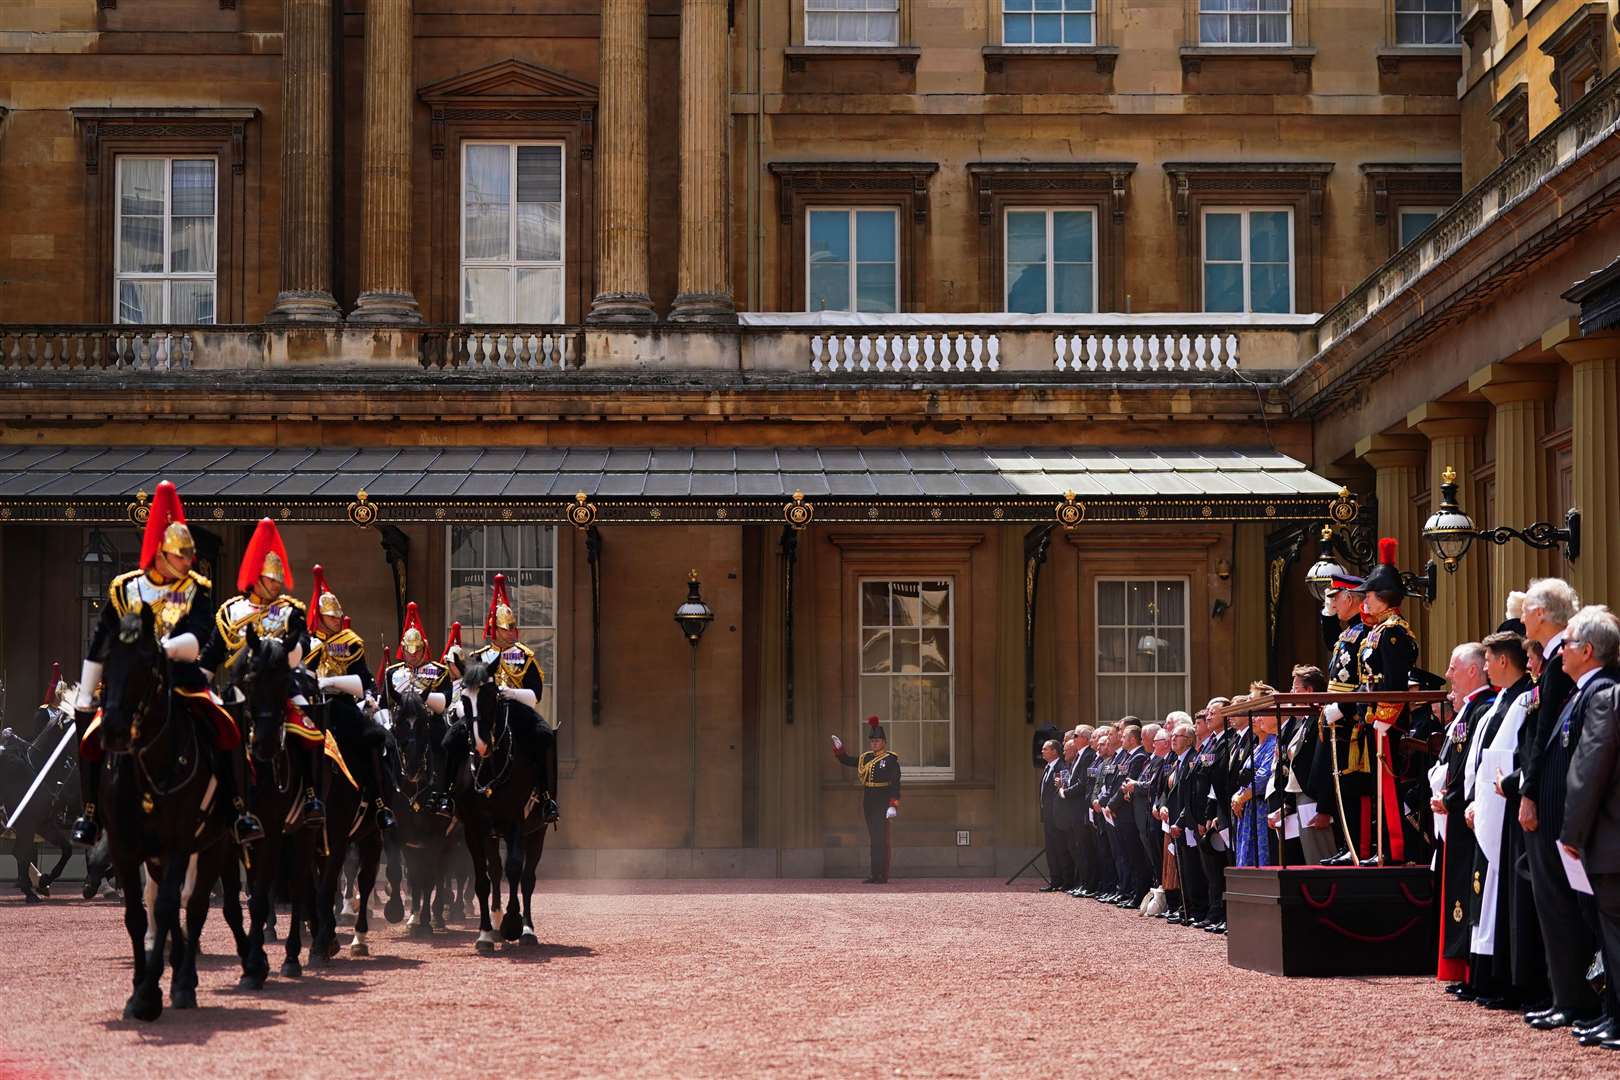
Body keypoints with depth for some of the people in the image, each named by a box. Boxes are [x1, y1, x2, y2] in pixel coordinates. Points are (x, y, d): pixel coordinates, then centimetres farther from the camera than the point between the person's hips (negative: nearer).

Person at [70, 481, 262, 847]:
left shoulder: (195, 589, -2)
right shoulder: (125, 589, -1)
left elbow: (196, 640, -16)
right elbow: (99, 648, 6)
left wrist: (160, 646, -34)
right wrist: (83, 700, 6)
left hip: (182, 679, -1)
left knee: (228, 731, -22)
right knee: (90, 740, -14)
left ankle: (239, 812, -13)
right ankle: (90, 816, 6)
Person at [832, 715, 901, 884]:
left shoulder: (890, 760, -8)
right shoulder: (866, 758, 12)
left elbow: (895, 785, -14)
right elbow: (846, 760, 23)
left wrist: (893, 805, -22)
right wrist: (838, 748, 6)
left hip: (882, 803, -7)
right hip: (868, 803, 7)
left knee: (881, 839, -9)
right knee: (874, 838, 9)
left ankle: (883, 876, -9)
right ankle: (875, 875, 11)